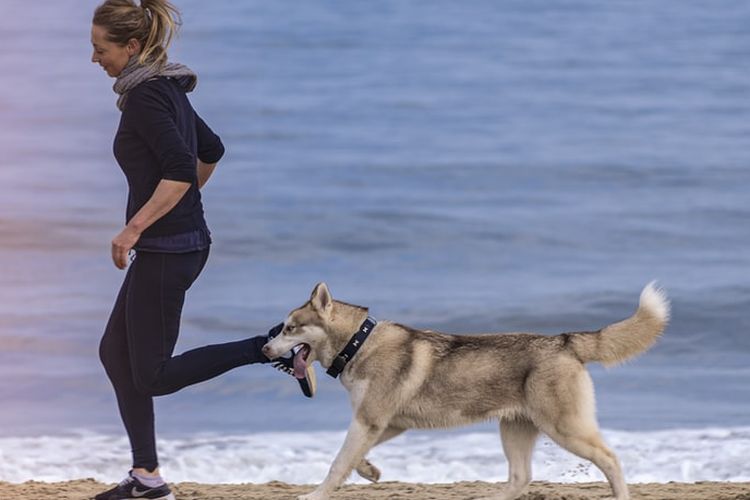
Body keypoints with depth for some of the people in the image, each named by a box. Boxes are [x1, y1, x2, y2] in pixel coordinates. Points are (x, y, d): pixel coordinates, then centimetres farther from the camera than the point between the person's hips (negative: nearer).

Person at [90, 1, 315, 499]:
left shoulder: (145, 95, -17)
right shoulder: (167, 89, 12)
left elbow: (180, 171, -27)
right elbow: (212, 150, 26)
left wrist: (134, 227, -24)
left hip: (166, 248, -10)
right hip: (183, 240, 10)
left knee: (153, 377, -4)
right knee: (115, 352, 13)